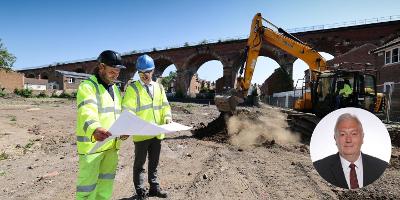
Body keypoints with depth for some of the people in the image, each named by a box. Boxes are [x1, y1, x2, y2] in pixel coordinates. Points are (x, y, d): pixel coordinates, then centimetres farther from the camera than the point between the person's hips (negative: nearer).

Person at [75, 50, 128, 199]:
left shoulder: (115, 89, 15)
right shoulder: (87, 86, -10)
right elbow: (87, 112, -26)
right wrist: (94, 129, -46)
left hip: (111, 144, 7)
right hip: (92, 143, -7)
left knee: (106, 181, 19)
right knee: (88, 184, -1)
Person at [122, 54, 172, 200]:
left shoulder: (159, 87, 8)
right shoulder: (133, 88, -8)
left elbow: (165, 106, 13)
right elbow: (128, 111, -14)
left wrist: (167, 117, -6)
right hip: (141, 134, -5)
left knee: (154, 162, 19)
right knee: (140, 163, 12)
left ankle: (154, 187, 36)